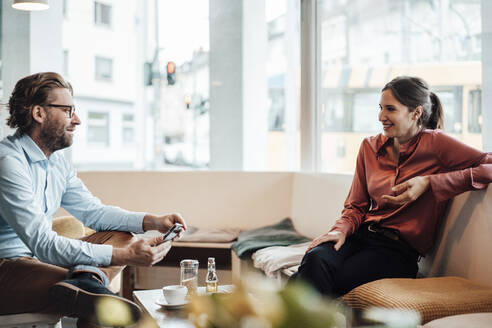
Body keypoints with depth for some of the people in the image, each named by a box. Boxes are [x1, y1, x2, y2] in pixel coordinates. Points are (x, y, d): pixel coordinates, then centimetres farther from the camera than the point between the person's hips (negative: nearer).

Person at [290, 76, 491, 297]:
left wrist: (429, 183, -15)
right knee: (316, 259, -31)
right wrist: (341, 229, -4)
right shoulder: (370, 146, 16)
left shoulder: (435, 143, -1)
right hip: (362, 236, 5)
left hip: (399, 248, -4)